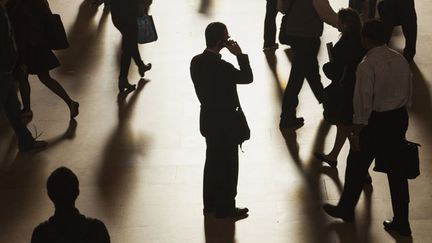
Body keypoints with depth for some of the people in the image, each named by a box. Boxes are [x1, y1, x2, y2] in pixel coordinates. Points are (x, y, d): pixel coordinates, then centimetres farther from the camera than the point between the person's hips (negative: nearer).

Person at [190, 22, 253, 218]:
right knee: (228, 167, 9)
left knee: (213, 162, 22)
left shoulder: (197, 61, -6)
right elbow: (248, 77, -16)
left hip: (209, 120, 8)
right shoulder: (222, 67, -30)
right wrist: (239, 54, -16)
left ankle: (210, 204, 35)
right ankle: (225, 208, 23)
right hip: (226, 124, -8)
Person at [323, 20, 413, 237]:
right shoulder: (401, 60, 1)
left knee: (357, 166, 15)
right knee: (397, 170, 13)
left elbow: (363, 103, -19)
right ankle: (401, 222, 18)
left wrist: (356, 132, -12)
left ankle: (346, 209, 34)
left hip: (376, 121, -6)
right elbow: (409, 93, 10)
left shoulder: (367, 66, -20)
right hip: (399, 118, 6)